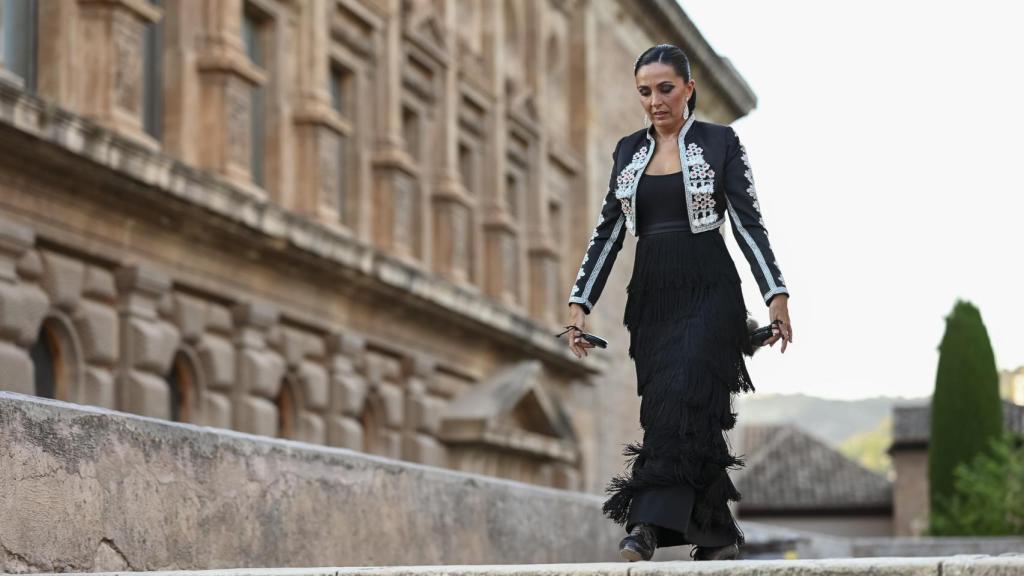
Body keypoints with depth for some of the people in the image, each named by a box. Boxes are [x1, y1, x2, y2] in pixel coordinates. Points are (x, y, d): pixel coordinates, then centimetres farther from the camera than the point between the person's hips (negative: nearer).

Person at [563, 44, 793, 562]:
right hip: (650, 296, 5)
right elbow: (607, 231, 12)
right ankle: (717, 534, 10)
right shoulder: (628, 151, 13)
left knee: (681, 399, -21)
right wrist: (580, 303, 5)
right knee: (668, 411, 1)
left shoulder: (719, 142, 1)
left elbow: (749, 223, -3)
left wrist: (777, 296, -9)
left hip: (708, 291, -5)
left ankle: (650, 524, -29)